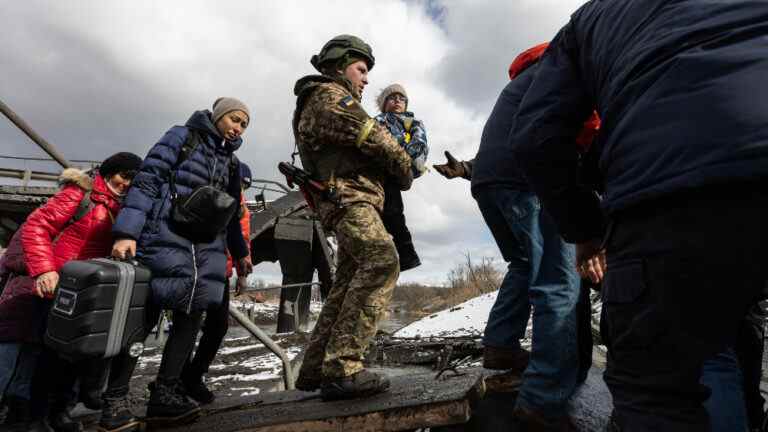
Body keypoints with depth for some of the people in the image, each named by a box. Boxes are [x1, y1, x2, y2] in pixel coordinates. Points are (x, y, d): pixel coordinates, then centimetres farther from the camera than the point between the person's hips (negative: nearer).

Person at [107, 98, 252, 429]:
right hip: (166, 238, -5)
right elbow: (146, 181, -6)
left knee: (191, 314, -1)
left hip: (207, 247, 6)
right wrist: (126, 232, -16)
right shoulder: (182, 137, 3)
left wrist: (240, 251, 27)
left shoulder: (231, 163, 20)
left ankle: (165, 392, 7)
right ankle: (114, 400, 9)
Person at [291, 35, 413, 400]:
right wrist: (406, 170, 3)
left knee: (348, 284, 7)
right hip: (348, 196, -10)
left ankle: (314, 368, 13)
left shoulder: (332, 102, 34)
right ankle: (341, 368, -30)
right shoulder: (328, 94, 1)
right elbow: (373, 137, -10)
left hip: (348, 200, 11)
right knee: (381, 262, -27)